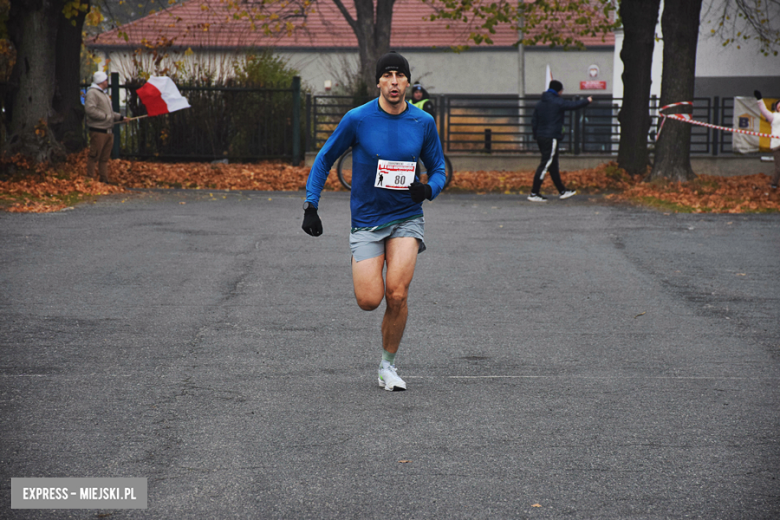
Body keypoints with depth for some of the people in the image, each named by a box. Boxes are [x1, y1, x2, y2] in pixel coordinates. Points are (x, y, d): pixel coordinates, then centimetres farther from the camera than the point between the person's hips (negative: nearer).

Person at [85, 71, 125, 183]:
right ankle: (90, 177, -3)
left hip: (108, 131, 9)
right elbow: (90, 109, -22)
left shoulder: (104, 94, 25)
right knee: (94, 156, -6)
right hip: (98, 131, -9)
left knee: (105, 157, 10)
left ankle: (104, 178, 13)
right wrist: (105, 116, -19)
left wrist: (120, 117, 16)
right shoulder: (92, 93, -8)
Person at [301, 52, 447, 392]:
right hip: (366, 220, -1)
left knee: (396, 296, -16)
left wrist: (430, 189, -12)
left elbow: (438, 167, 11)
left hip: (406, 218, 1)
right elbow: (325, 159, 5)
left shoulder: (423, 122, 0)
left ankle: (388, 365, 6)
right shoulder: (357, 119, -6)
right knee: (369, 301, -11)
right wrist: (311, 205, -1)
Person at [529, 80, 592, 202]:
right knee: (545, 164, -8)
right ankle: (534, 193, -12)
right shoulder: (557, 102, -9)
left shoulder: (540, 104, 13)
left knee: (553, 165, 15)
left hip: (541, 137, 9)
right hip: (551, 138, -9)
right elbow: (573, 105, -3)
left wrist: (536, 135, 21)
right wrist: (587, 101, 13)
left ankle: (562, 191, 25)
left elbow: (534, 122, 14)